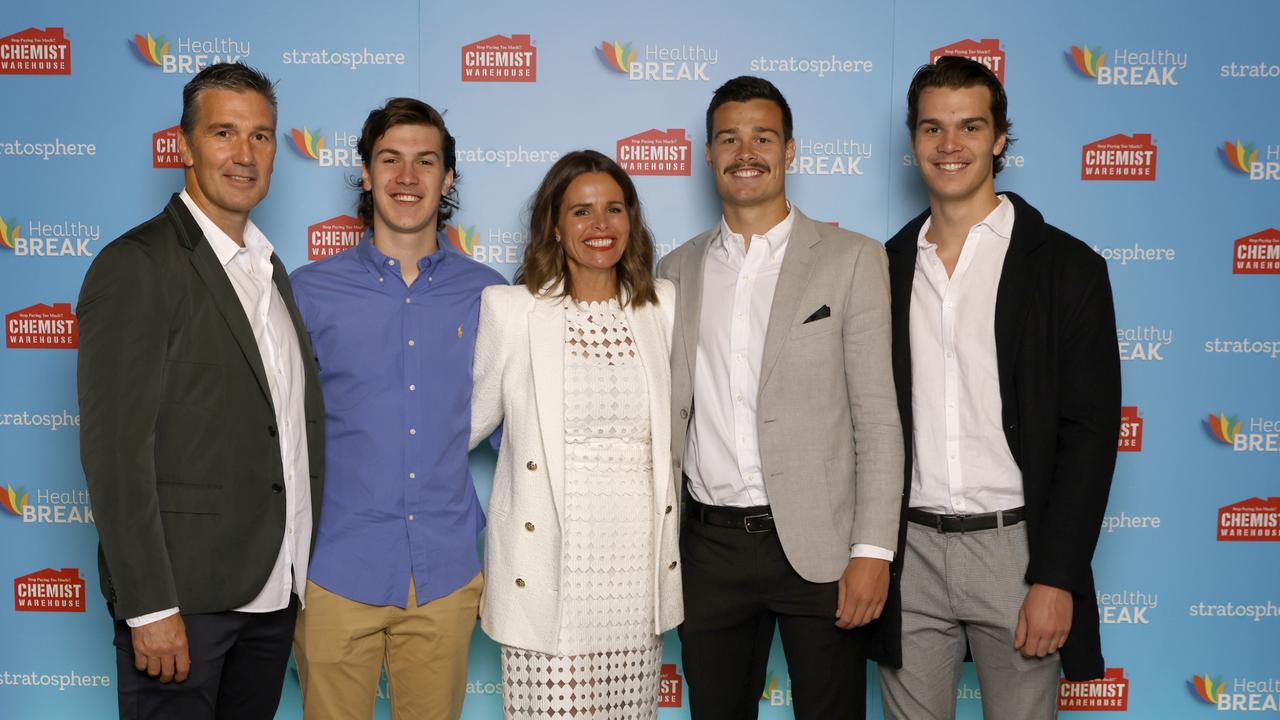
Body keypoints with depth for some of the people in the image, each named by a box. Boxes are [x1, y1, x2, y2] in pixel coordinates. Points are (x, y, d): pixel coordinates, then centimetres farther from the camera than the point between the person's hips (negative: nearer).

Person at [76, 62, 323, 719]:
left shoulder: (269, 267, 14)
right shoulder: (135, 267, -11)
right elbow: (115, 449, -16)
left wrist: (298, 569, 11)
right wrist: (149, 608, -19)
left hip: (273, 591, 7)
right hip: (181, 595, -7)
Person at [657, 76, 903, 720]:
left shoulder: (852, 260, -1)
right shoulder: (676, 270, 10)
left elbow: (878, 418, -5)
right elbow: (672, 414, 12)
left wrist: (872, 550, -12)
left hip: (818, 545, -3)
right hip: (711, 544, 3)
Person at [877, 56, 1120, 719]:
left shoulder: (1065, 266, -2)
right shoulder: (886, 267, 8)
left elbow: (1089, 431, -6)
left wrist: (1056, 578, -12)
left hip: (1013, 547, -3)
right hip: (909, 551, 3)